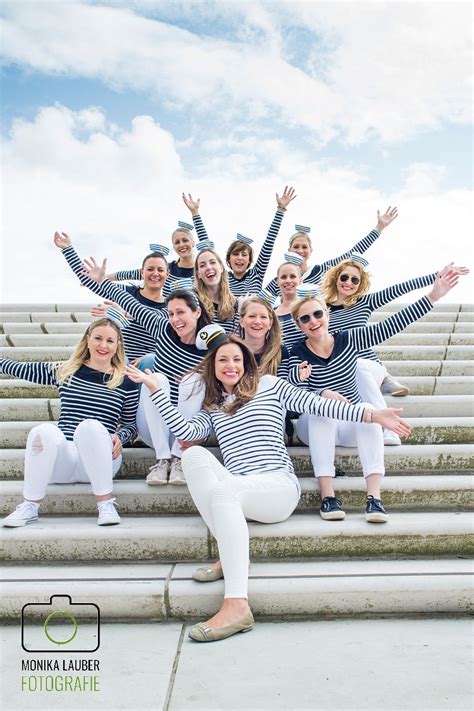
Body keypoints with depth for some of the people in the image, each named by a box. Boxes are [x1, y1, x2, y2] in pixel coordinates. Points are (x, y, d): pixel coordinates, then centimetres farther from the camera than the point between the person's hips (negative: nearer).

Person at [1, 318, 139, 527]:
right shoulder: (65, 372, 10)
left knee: (90, 426, -34)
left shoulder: (126, 384, 5)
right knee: (44, 431, -31)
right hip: (62, 458, 2)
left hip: (99, 461, -2)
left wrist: (119, 436, -8)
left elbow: (131, 424, 12)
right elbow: (19, 368, 18)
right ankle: (30, 505, -13)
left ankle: (106, 504, -22)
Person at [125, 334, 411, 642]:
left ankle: (237, 605, -40)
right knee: (194, 455, -22)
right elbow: (185, 431, 3)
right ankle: (231, 555, -22)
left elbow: (317, 404, 3)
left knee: (221, 490, -34)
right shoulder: (212, 408, 22)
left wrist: (373, 414, -6)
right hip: (237, 493, 4)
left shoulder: (269, 385, 11)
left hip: (279, 486, -4)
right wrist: (155, 388, 4)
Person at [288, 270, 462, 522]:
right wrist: (323, 395, -39)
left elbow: (392, 324, -11)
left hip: (352, 424, 1)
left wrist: (433, 296, -17)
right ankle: (327, 496, -36)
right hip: (316, 425, -1)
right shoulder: (298, 354, -7)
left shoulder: (349, 340, -4)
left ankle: (374, 497, -37)